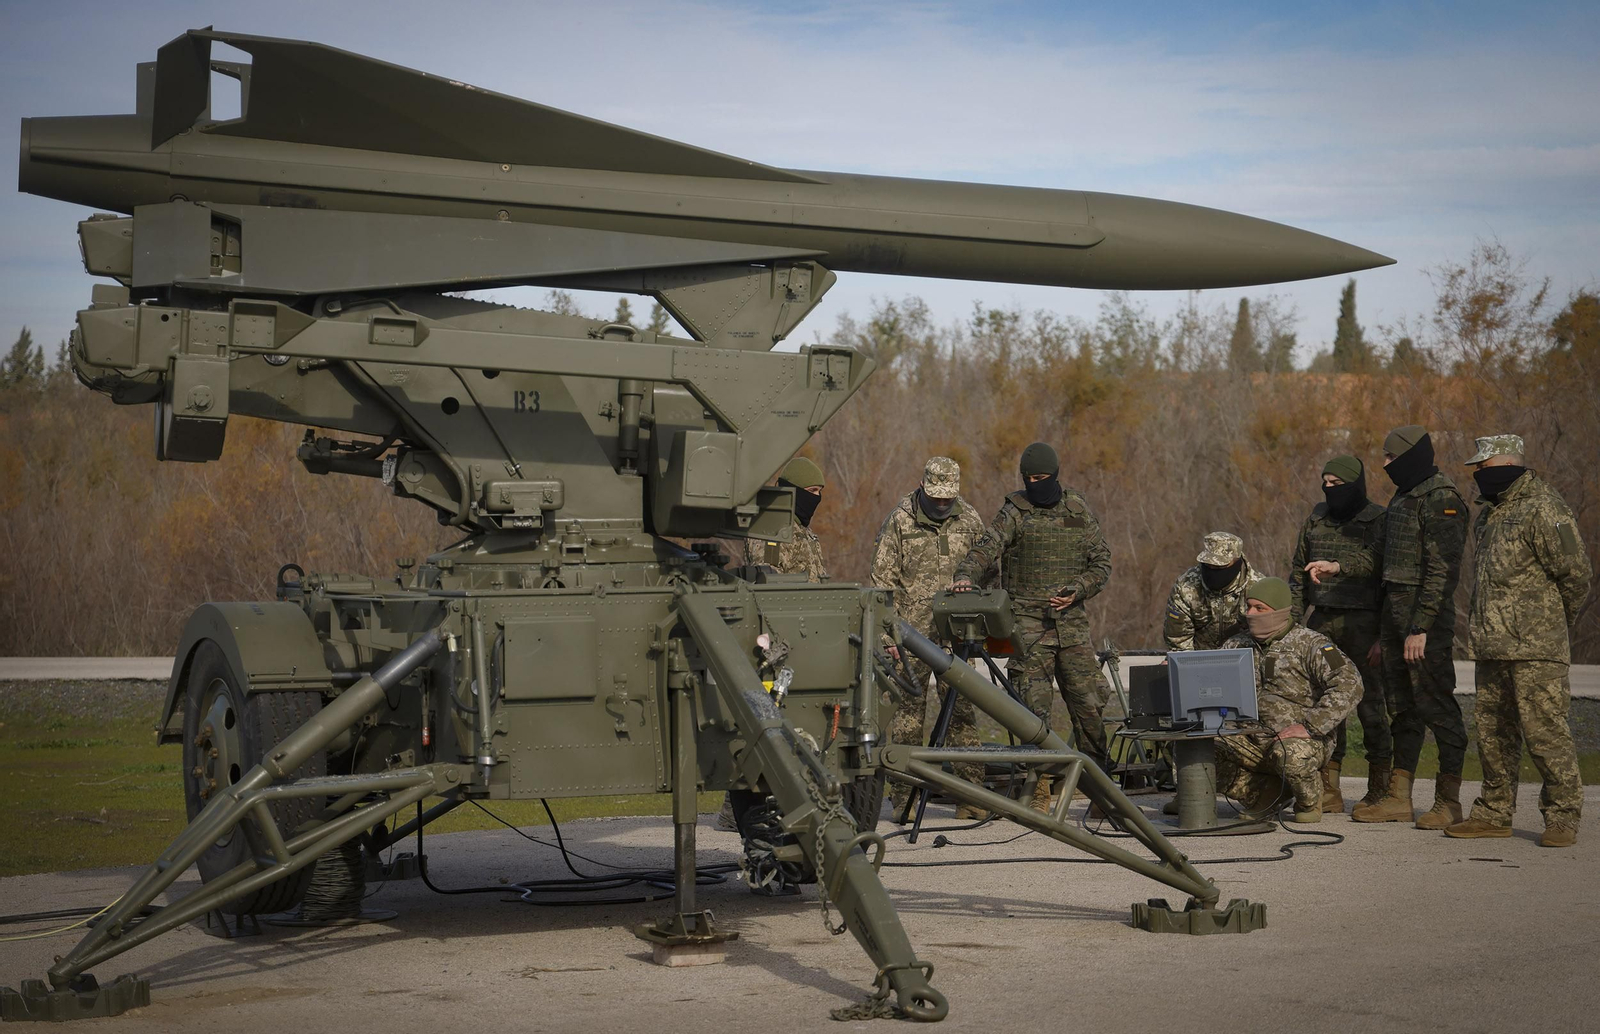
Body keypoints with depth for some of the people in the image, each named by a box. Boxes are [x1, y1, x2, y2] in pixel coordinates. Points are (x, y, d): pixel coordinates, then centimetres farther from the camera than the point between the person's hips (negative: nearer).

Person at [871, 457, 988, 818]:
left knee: (961, 709, 2)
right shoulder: (899, 521, -4)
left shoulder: (969, 518, 6)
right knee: (910, 710, -2)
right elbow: (882, 581, -3)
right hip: (913, 632, -3)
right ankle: (902, 796, 4)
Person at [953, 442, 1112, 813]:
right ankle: (1038, 792, -2)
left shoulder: (1078, 510, 10)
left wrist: (1077, 591, -6)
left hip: (1072, 621, 2)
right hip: (1029, 621, -2)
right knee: (1034, 708, -7)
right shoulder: (1016, 512, 1)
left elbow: (1102, 562, 11)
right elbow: (987, 547, -14)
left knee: (1088, 704, 1)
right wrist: (966, 575, -34)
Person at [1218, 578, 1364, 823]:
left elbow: (1349, 684, -18)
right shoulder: (1239, 644, 12)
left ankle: (1309, 803, -2)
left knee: (1289, 753, -41)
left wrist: (1310, 726, -25)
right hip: (1252, 742, 5)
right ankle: (1264, 796, 6)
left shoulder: (1310, 644, -7)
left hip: (1305, 740, -5)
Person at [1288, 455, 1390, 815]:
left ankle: (1379, 791, 5)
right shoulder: (1316, 519, 13)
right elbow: (1298, 573, 16)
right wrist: (1293, 623, 11)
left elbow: (1374, 563, -16)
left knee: (1369, 704, -4)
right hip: (1321, 620, 5)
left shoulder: (1378, 521, -2)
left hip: (1362, 622, -5)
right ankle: (1328, 792, 5)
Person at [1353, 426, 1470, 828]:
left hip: (1427, 617, -9)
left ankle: (1448, 802, 0)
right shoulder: (1403, 497, 18)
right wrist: (1383, 631, 20)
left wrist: (1420, 627, -22)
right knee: (1402, 708, 11)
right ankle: (1398, 798, 16)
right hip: (1394, 612, 10)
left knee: (1436, 704, -5)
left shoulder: (1442, 500, -12)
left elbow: (1442, 569, -18)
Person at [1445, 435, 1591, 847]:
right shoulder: (1489, 513, 19)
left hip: (1534, 647, -9)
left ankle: (1562, 816, -1)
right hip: (1492, 644, 9)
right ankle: (1494, 812, 20)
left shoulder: (1542, 508, -11)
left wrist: (1552, 623, 1)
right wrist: (1482, 628, 17)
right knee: (1493, 730, 12)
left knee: (1544, 728, -8)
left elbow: (1575, 574, -10)